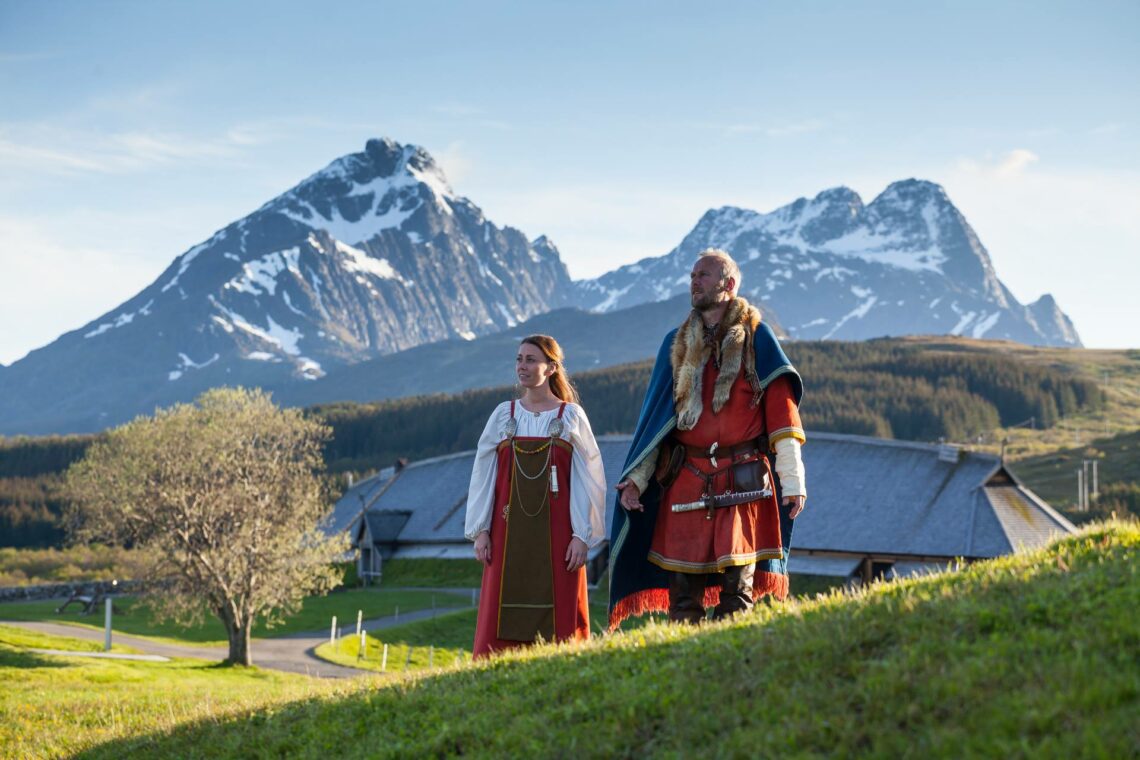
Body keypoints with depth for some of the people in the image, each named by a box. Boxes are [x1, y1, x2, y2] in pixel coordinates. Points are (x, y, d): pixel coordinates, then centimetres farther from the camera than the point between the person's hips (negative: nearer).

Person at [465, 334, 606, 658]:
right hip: (510, 532, 2)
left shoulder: (571, 416, 3)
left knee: (557, 620, -2)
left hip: (555, 533, -2)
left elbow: (587, 479, 1)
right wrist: (480, 530, 2)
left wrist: (582, 535, -6)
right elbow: (483, 474, 9)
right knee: (502, 619, -2)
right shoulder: (504, 415, 9)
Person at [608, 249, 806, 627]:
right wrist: (636, 478, 7)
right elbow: (655, 416, 16)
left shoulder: (755, 338, 4)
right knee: (683, 592, -1)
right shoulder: (677, 344, 16)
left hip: (742, 482, -3)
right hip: (686, 483, 3)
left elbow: (781, 412, -1)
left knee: (736, 587, -3)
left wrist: (793, 481, -8)